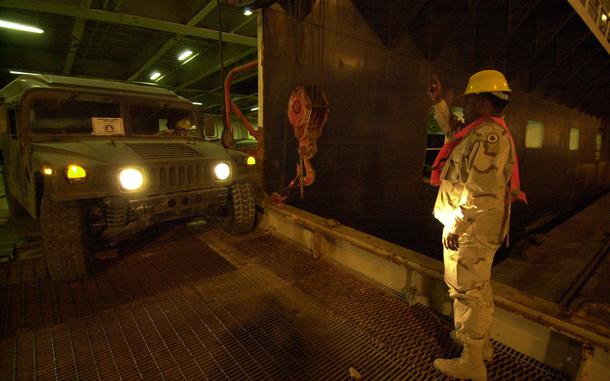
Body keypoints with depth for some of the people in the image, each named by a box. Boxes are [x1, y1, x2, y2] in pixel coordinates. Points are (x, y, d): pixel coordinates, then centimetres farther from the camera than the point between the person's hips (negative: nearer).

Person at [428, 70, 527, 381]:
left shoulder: (489, 135, -20)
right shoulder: (485, 131, 12)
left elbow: (479, 192, -27)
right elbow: (452, 130, 32)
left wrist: (455, 227, -20)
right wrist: (438, 102, 26)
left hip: (472, 231, -10)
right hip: (477, 229, 11)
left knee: (468, 291, 2)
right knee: (477, 288, 23)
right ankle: (479, 341, 42)